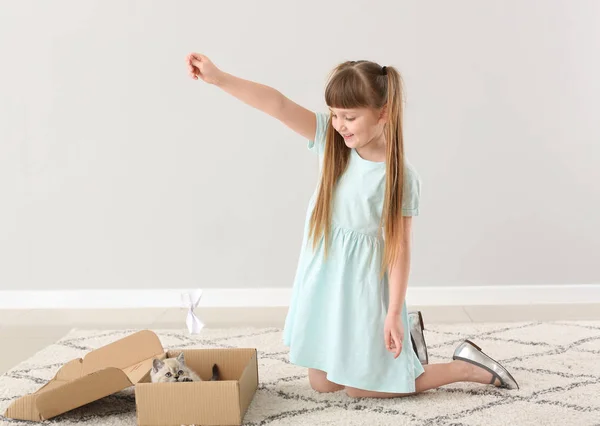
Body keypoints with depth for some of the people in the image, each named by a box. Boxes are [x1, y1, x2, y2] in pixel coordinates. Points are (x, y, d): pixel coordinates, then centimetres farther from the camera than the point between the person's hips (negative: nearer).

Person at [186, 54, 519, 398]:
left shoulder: (402, 176, -18)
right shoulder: (331, 140, -7)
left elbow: (400, 248, -14)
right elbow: (279, 104, -18)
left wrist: (394, 314, -14)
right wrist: (218, 78, -26)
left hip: (364, 287, -5)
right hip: (324, 280, 6)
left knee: (359, 386, 4)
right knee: (323, 383, 14)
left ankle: (468, 368, 18)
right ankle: (399, 340, 36)